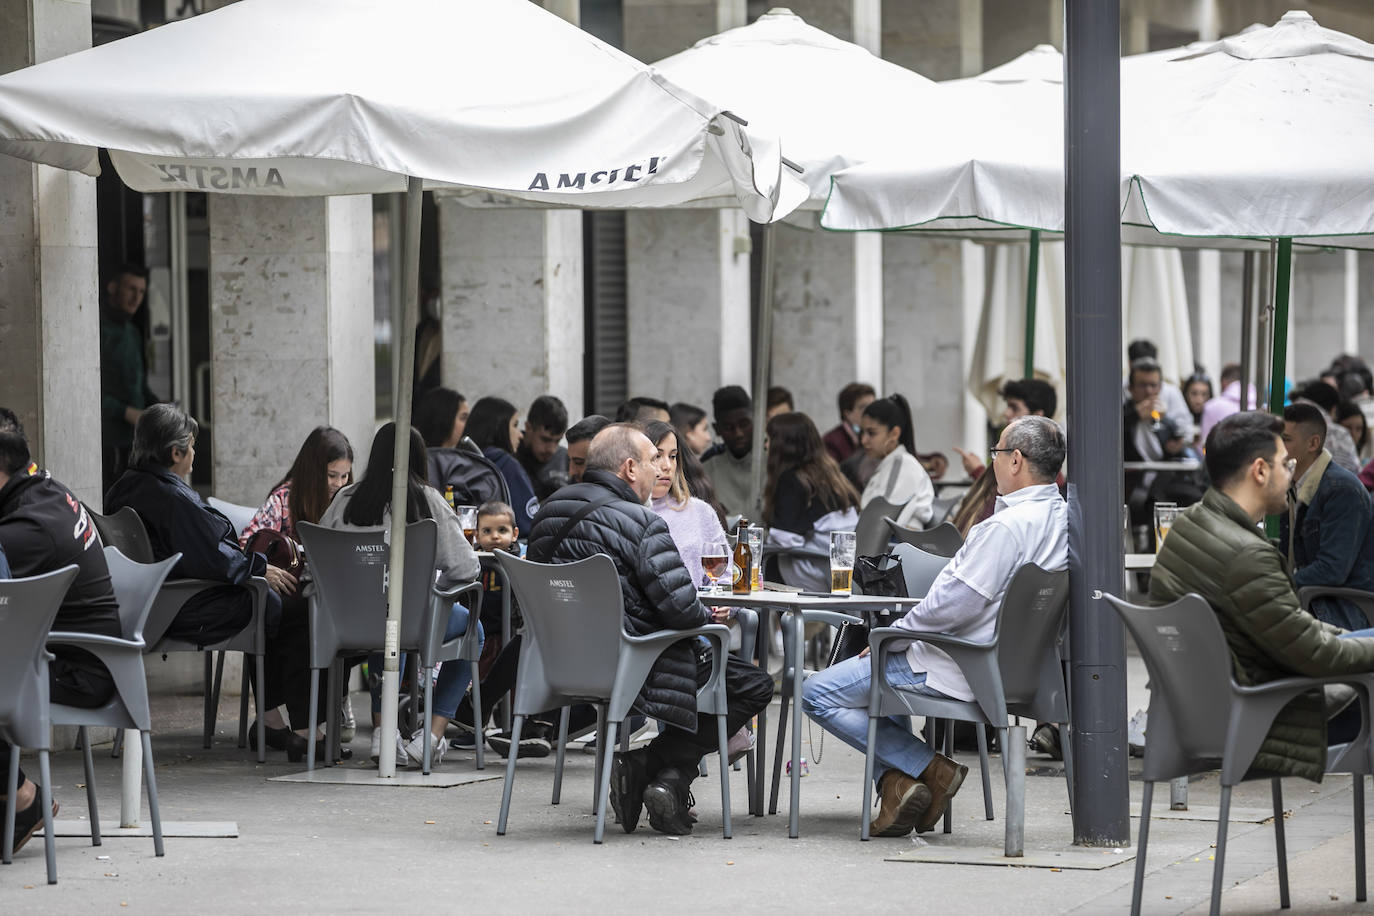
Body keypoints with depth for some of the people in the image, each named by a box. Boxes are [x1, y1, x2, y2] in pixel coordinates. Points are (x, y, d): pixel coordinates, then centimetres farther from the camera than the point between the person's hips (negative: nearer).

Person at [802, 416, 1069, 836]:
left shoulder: (1008, 526, -25)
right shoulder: (1061, 516, 5)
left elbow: (953, 605, -24)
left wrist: (894, 634, -12)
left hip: (958, 670, -10)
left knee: (817, 694, -4)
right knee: (874, 671, 31)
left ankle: (931, 768, -5)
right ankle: (895, 777, 12)